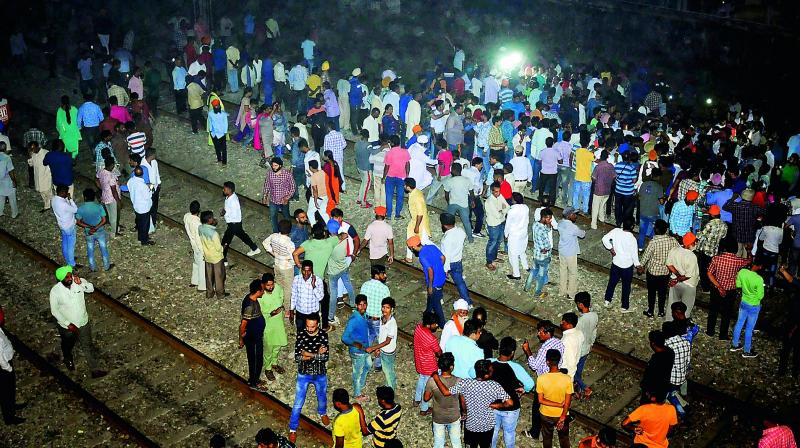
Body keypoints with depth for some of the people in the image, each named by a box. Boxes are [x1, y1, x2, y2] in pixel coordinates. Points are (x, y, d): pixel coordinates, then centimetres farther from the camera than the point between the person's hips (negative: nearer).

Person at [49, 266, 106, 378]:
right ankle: (68, 360, 57)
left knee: (88, 346, 12)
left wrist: (81, 283, -36)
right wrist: (68, 324, -18)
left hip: (83, 322, 1)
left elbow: (91, 289, -18)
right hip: (67, 326, -1)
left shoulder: (78, 281, -17)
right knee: (67, 346, 26)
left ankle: (94, 370, 25)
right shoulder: (55, 291, -24)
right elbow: (54, 311, -17)